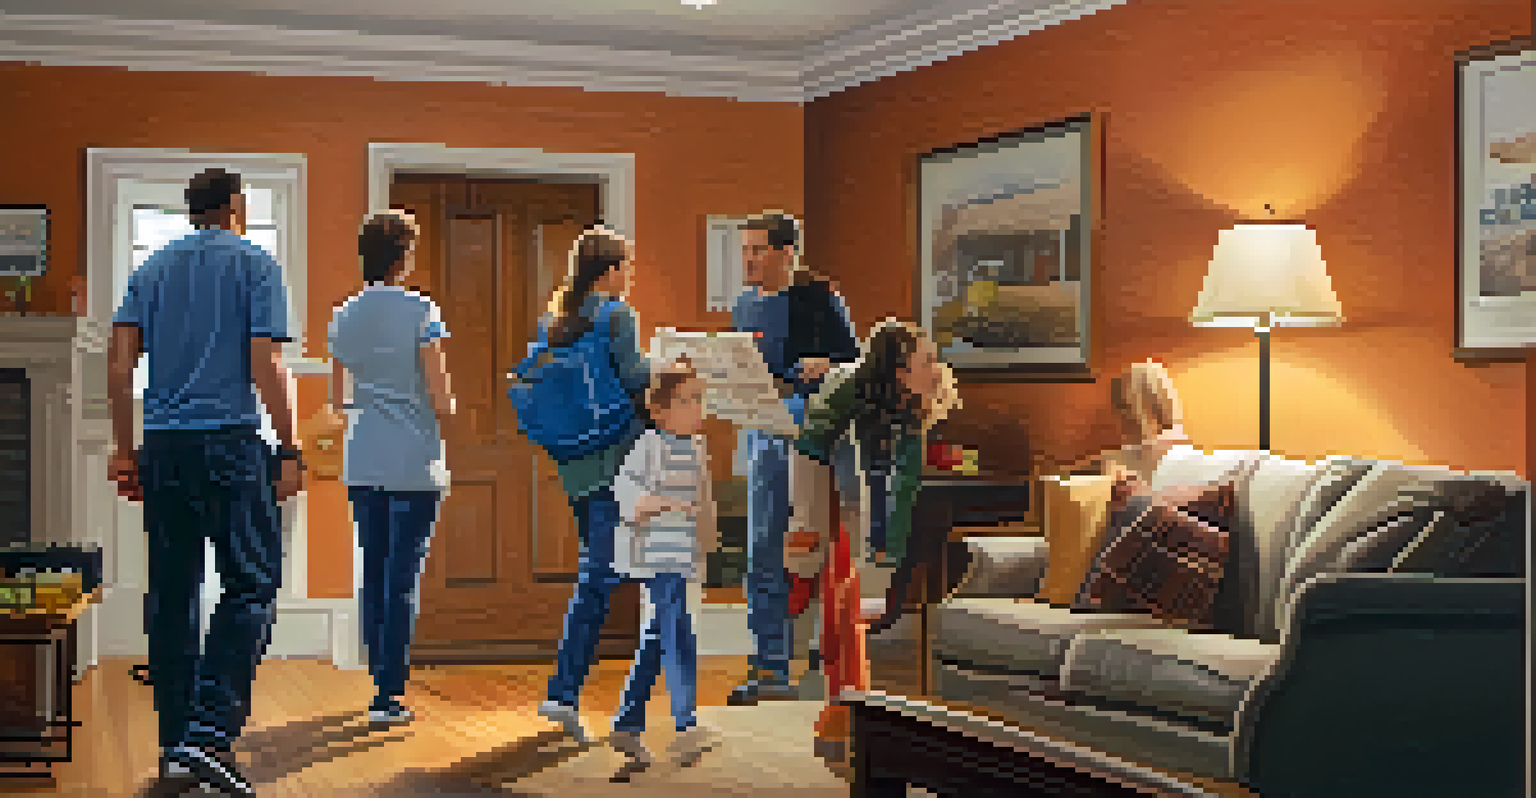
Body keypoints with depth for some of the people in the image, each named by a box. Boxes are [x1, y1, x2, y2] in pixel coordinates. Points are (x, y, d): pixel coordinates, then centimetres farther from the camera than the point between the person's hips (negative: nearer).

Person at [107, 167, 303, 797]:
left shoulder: (152, 268, 15)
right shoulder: (254, 265, 1)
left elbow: (119, 363, 8)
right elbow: (266, 366, -7)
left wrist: (124, 449, 13)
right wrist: (290, 450, -5)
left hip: (163, 445, 5)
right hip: (230, 443, -5)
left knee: (172, 594, 9)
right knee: (252, 585, -2)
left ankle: (175, 743, 12)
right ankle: (208, 732, -16)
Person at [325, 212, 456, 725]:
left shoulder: (344, 317, 6)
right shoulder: (421, 312, -10)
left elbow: (339, 400, 12)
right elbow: (441, 401, -13)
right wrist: (446, 413, 9)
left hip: (363, 466, 5)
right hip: (415, 465, -5)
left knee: (374, 573, 13)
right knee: (403, 577, -1)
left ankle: (383, 680, 20)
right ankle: (389, 694, 0)